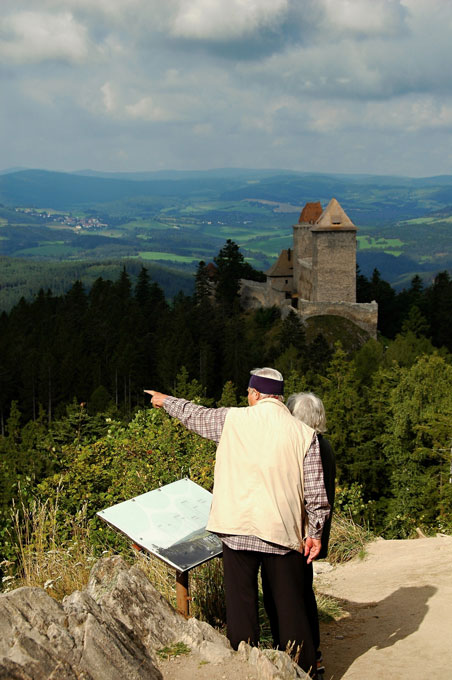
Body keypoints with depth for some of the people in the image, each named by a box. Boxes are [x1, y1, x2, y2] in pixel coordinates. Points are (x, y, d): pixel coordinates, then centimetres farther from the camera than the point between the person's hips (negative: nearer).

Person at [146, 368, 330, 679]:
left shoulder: (233, 420, 1)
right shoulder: (304, 434, 2)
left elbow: (195, 414, 19)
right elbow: (316, 491, 0)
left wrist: (166, 401, 37)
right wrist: (315, 532, 8)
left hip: (238, 529, -1)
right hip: (284, 532, 1)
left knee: (241, 604, 7)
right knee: (290, 606, 8)